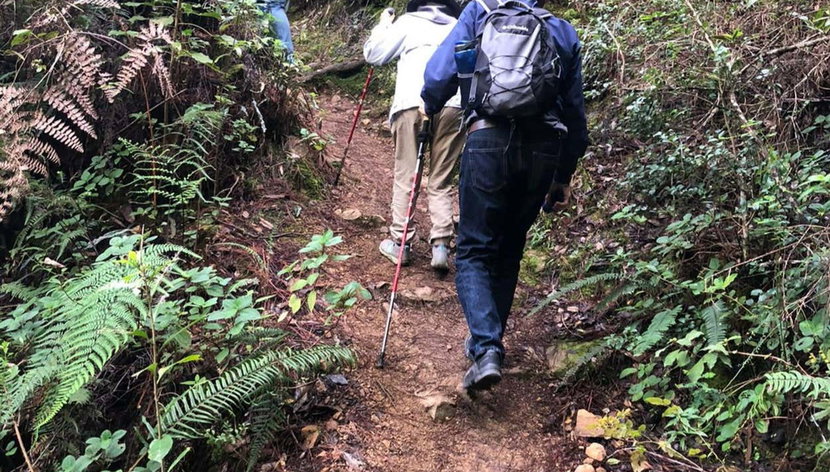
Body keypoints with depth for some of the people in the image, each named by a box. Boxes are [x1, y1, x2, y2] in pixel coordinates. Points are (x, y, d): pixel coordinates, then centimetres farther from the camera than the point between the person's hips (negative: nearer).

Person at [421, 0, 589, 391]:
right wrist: (564, 176, 27)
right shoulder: (563, 32, 21)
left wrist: (430, 107, 24)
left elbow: (439, 74, 2)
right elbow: (575, 112, 21)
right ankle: (489, 340, 24)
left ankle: (486, 349, -13)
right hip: (544, 148, 4)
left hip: (489, 139, -3)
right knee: (509, 251, 17)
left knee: (474, 250, 3)